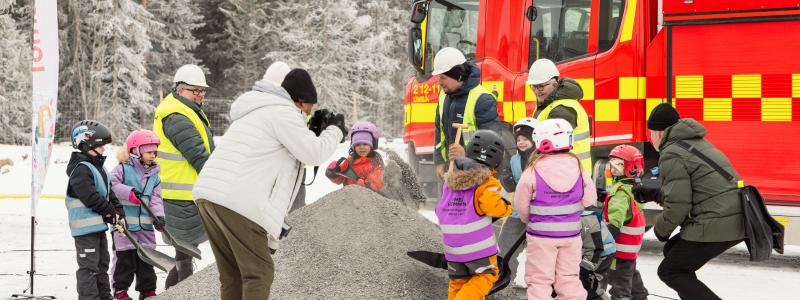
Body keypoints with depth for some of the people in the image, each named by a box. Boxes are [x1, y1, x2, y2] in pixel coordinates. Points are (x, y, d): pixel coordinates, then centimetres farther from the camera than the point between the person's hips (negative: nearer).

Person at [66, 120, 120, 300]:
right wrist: (112, 213, -13)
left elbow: (109, 194, 17)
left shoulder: (97, 167, 14)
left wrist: (119, 215, 7)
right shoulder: (81, 169, -18)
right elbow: (91, 198, -24)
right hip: (85, 226, -10)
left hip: (99, 225, 10)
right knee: (89, 266, -8)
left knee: (102, 263, 18)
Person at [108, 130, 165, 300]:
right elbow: (112, 185, -16)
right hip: (124, 222, -5)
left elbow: (156, 198, 5)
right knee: (125, 257, 0)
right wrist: (129, 193, -26)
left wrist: (159, 216, -10)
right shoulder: (123, 169, -6)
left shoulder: (154, 175, 11)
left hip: (145, 224, 5)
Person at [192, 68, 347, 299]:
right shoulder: (283, 112, -3)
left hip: (208, 193, 9)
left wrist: (314, 131, 29)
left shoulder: (258, 110, 28)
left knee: (231, 275, 13)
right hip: (236, 201, -9)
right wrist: (335, 131, 11)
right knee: (259, 273, -4)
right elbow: (314, 154, -7)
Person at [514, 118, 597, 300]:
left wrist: (530, 221, 14)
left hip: (541, 234, -3)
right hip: (571, 233, 3)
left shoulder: (533, 171, -14)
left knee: (539, 281, 5)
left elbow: (521, 205, -6)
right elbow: (589, 199, 3)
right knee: (569, 279, 12)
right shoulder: (577, 168, -4)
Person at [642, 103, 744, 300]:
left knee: (669, 271, 4)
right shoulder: (697, 144, 21)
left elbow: (678, 205, -13)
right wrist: (654, 195, 26)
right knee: (672, 251, 24)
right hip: (736, 221, 9)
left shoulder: (671, 155, -8)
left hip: (715, 226, -9)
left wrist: (661, 230, 4)